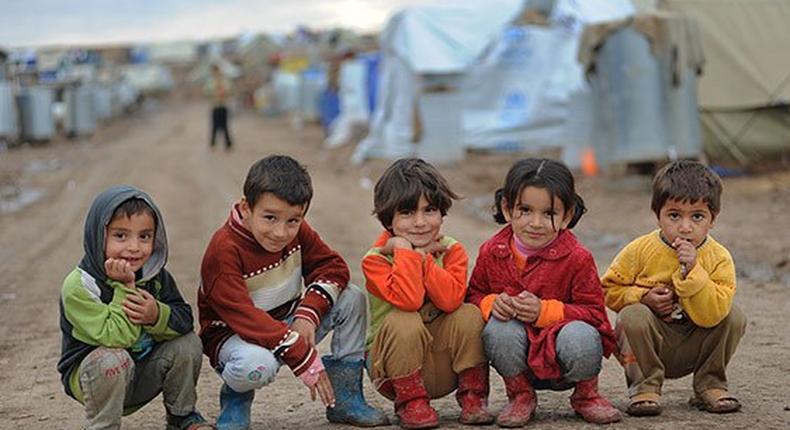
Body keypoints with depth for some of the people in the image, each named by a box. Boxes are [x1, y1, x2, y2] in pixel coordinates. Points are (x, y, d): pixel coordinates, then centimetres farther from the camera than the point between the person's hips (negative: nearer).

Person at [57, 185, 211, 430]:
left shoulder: (156, 276, -3)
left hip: (142, 377, 6)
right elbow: (115, 337, -29)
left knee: (188, 343, -12)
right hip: (92, 374, -6)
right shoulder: (78, 287, -23)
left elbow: (184, 319, -5)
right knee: (114, 357, -36)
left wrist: (157, 316, -26)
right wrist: (124, 288, -30)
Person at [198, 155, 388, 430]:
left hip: (286, 323, 7)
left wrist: (307, 315, -21)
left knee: (352, 298, -8)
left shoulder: (298, 233, -5)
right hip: (233, 335, -7)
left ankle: (344, 399, 0)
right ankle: (235, 398, -3)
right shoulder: (224, 252, -27)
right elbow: (242, 317, -32)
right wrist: (304, 359, -35)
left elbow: (332, 266, -1)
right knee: (257, 365, -42)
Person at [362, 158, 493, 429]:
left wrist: (423, 257, -22)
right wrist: (406, 251, -24)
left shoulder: (452, 251, -2)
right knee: (403, 322, -32)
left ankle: (472, 396, -7)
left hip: (444, 365, 3)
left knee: (469, 314, -23)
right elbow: (408, 299, -31)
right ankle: (410, 402, -14)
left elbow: (451, 300, -22)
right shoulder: (376, 259, -12)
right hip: (395, 369, -2)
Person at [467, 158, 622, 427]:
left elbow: (594, 312, -13)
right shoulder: (492, 253, -3)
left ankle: (586, 395, 1)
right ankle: (520, 395, 0)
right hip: (519, 360, 2)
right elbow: (473, 296, 8)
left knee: (581, 336, -35)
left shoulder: (577, 259, -12)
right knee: (498, 329, -30)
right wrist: (492, 304, -17)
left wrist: (545, 311, -26)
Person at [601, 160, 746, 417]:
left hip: (692, 350, 1)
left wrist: (692, 270, -31)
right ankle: (645, 387, -12)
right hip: (646, 346, -1)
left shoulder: (719, 259, -11)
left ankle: (709, 385, 0)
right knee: (633, 316, -31)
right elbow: (609, 289, -3)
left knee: (734, 318, -18)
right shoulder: (641, 250, -11)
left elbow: (711, 316, -23)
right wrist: (643, 298, -20)